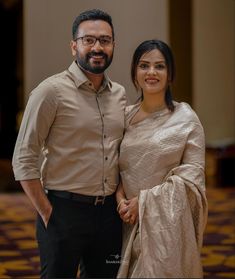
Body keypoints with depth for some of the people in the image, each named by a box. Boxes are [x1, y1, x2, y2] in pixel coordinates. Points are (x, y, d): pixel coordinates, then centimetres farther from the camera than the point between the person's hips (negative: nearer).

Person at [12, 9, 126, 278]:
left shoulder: (119, 94, 9)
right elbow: (23, 160, -11)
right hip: (64, 211, -5)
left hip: (109, 213, 6)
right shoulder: (51, 91, -10)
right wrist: (47, 213, -12)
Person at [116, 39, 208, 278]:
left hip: (167, 220, -3)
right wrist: (121, 198, -9)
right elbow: (116, 166, 10)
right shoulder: (125, 116, 6)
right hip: (129, 221, 3)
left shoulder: (186, 118, -4)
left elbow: (192, 174, -8)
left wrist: (144, 200, -12)